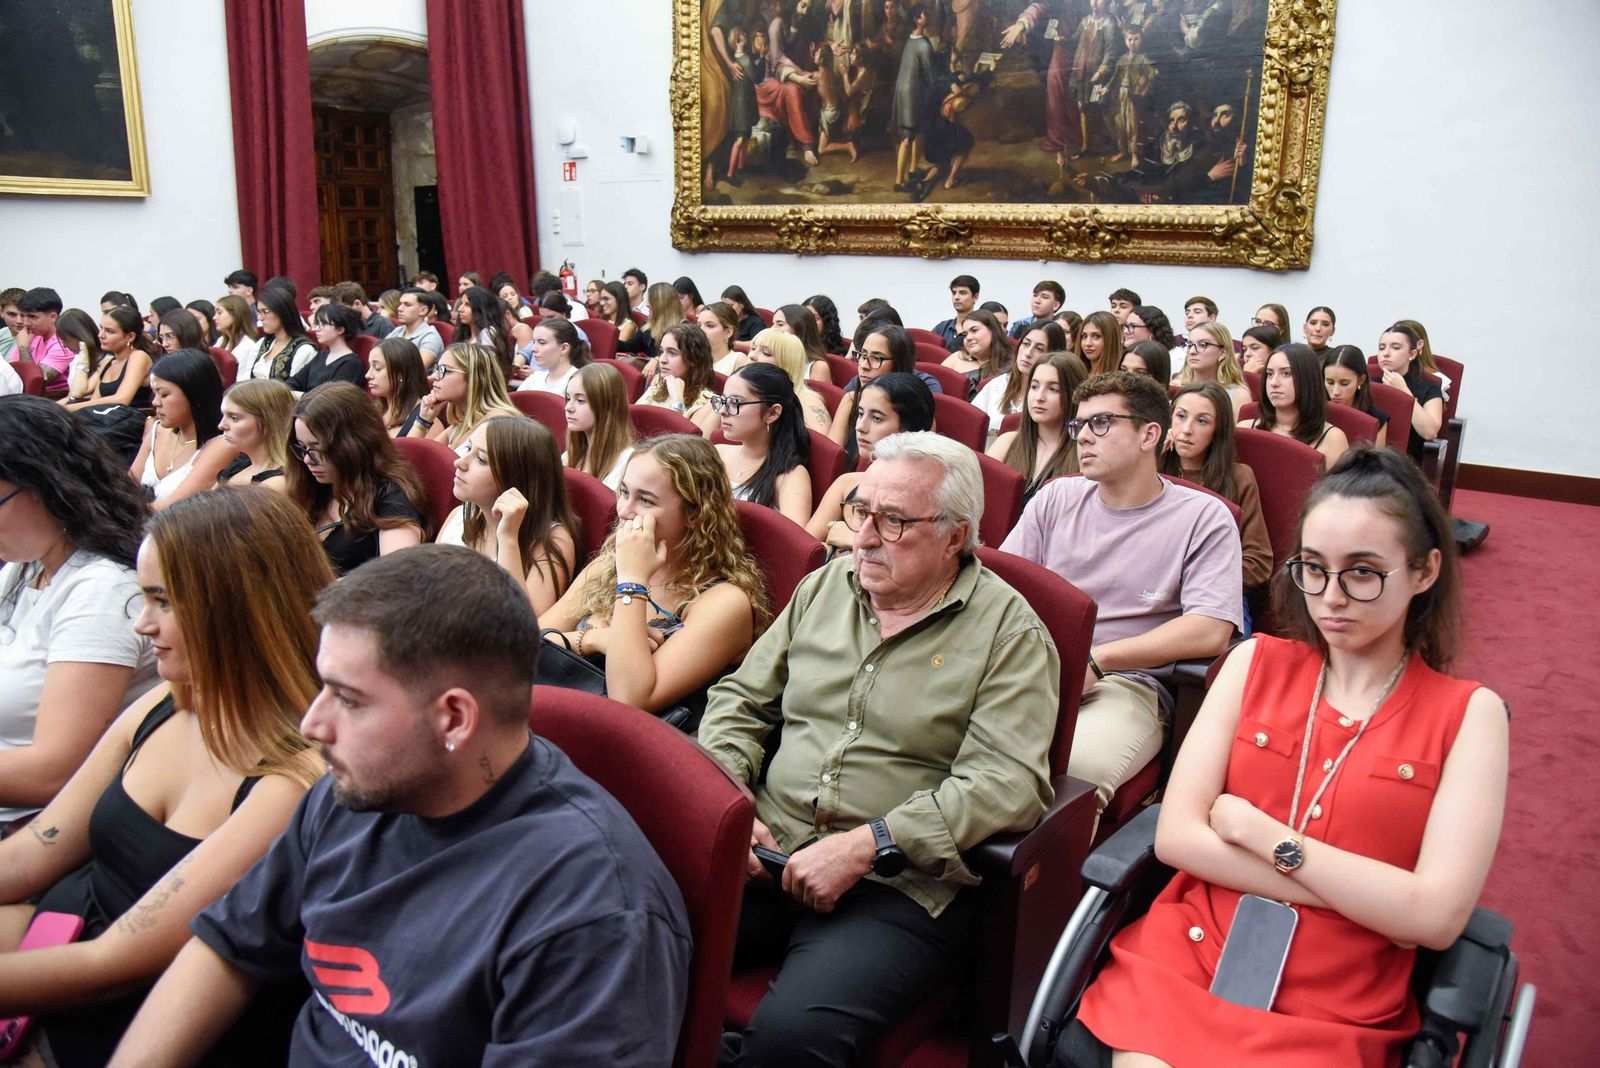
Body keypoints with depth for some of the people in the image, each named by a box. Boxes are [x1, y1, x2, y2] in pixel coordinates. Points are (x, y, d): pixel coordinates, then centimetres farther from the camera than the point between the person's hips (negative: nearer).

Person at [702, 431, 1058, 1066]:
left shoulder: (1008, 630, -2)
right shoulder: (824, 588, 15)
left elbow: (1006, 782, -13)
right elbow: (740, 702, 19)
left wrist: (865, 845, -19)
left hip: (900, 888, -4)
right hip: (766, 855, 5)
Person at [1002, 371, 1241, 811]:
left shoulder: (1204, 518, 5)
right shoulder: (1056, 498, 17)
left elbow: (1210, 632, -7)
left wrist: (1093, 660, -13)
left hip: (1125, 684, -3)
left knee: (1077, 767, -35)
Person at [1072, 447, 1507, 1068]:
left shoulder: (1467, 714, 1)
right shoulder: (1257, 663, 6)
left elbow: (1436, 917, -10)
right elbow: (1176, 835, -3)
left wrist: (1257, 830, -9)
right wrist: (1372, 895, -8)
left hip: (1332, 1016, -1)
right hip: (1183, 967, 1)